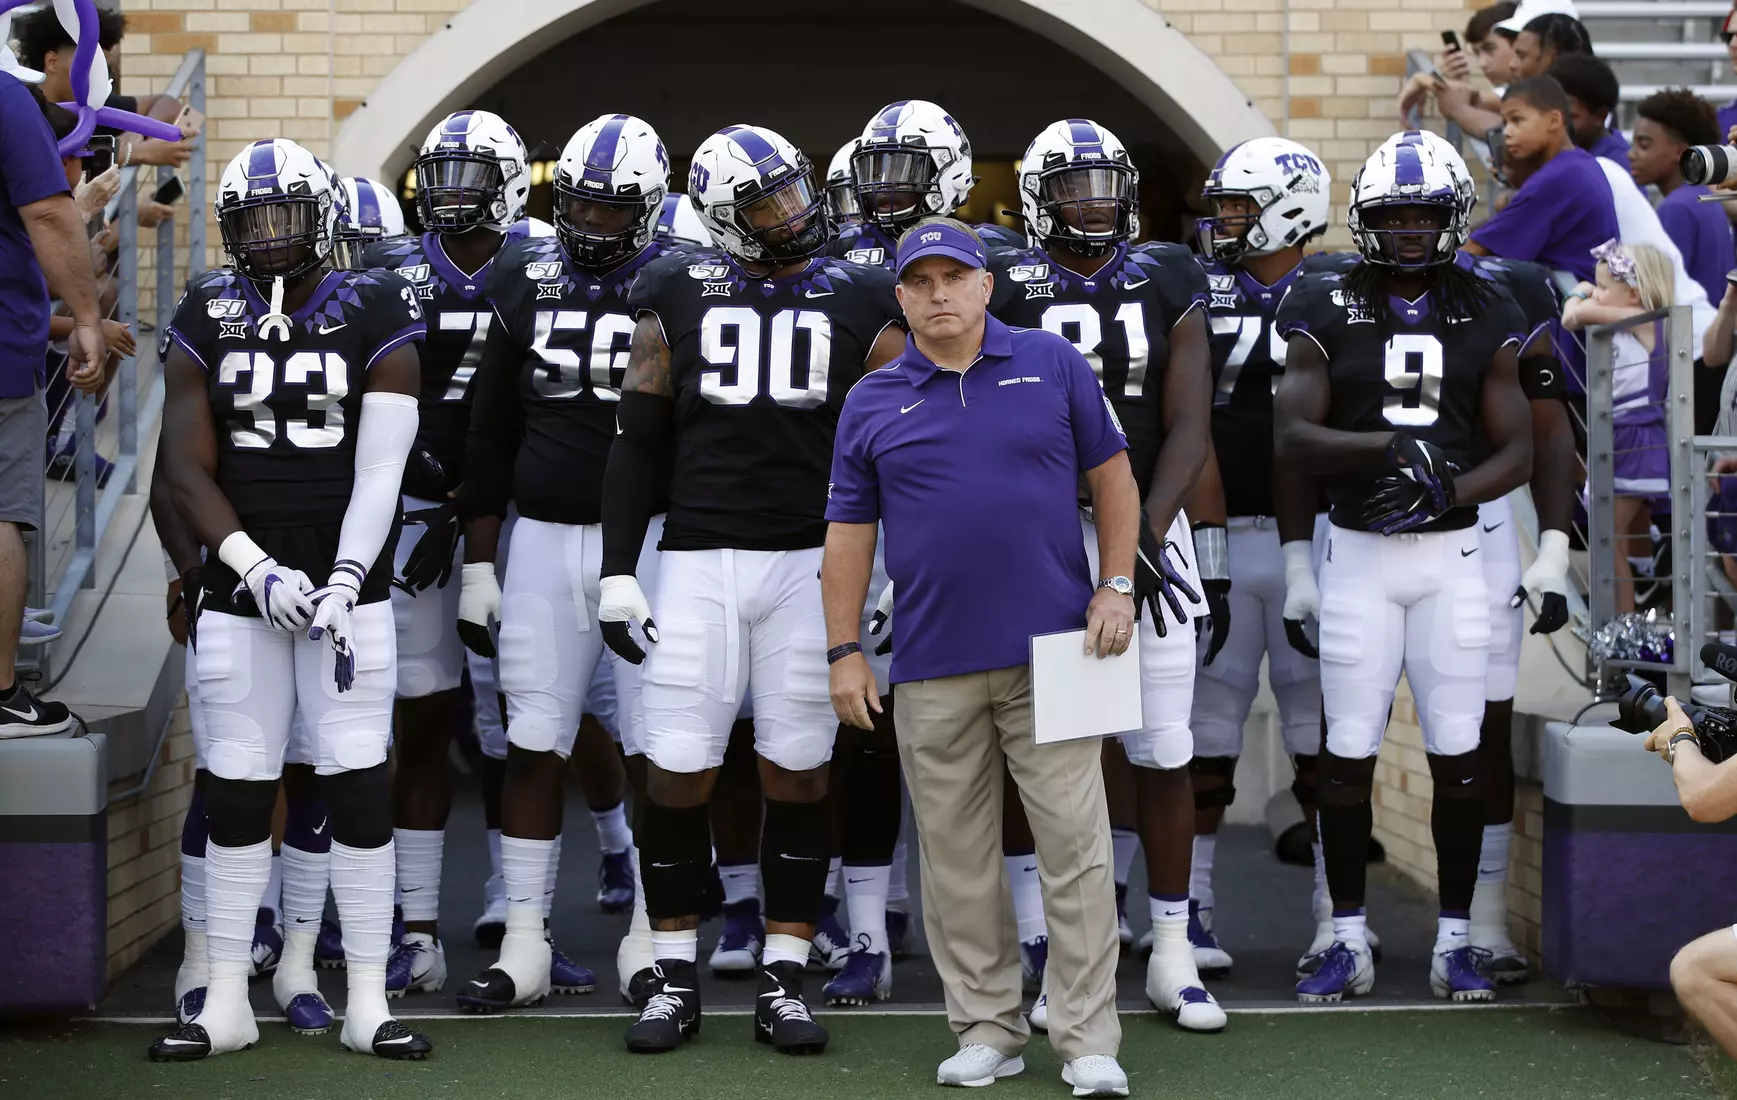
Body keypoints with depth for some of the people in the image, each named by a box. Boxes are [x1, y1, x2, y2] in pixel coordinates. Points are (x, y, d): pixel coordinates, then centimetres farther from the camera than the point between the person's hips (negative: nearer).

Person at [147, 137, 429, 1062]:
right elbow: (188, 468, 1)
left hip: (348, 589, -2)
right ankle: (225, 1002, 13)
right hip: (240, 594, 2)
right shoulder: (208, 317, 5)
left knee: (359, 785, -3)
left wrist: (344, 585, -16)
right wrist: (256, 568, -12)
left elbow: (379, 471, -7)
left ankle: (368, 1003, 4)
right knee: (236, 791, 5)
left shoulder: (376, 315, -1)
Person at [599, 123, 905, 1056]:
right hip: (696, 560, 0)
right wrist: (617, 572, 0)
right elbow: (637, 440, 6)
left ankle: (784, 983, 12)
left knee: (798, 773, 3)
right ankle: (675, 979, 13)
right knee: (677, 773, -1)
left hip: (813, 561, 0)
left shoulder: (859, 303, 5)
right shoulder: (678, 295, 5)